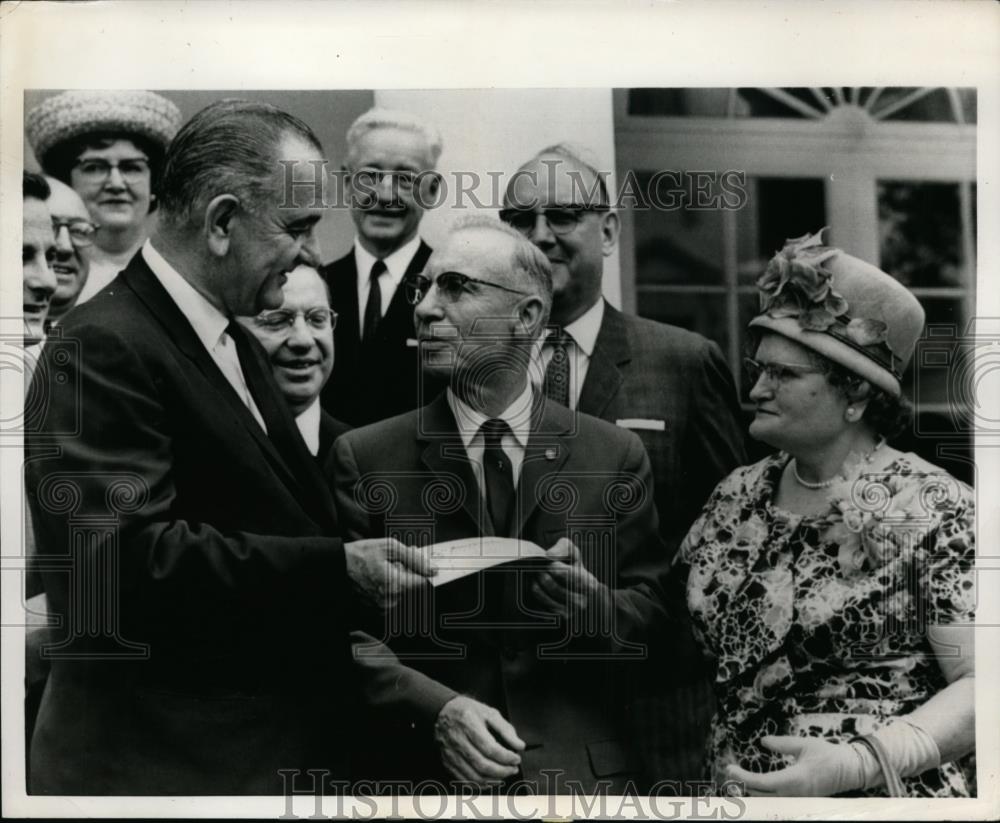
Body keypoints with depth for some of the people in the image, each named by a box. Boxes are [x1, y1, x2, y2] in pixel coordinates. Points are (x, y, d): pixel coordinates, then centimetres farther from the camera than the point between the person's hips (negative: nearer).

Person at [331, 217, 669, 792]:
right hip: (427, 771, -1)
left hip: (581, 768, 1)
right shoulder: (366, 459, -3)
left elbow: (654, 615, 2)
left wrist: (597, 605, -18)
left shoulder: (616, 456, -1)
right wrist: (436, 709, -19)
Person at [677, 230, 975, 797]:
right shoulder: (737, 496, 2)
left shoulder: (934, 513, -14)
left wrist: (859, 763, -26)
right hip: (738, 791, 5)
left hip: (886, 794, -5)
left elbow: (977, 683, -16)